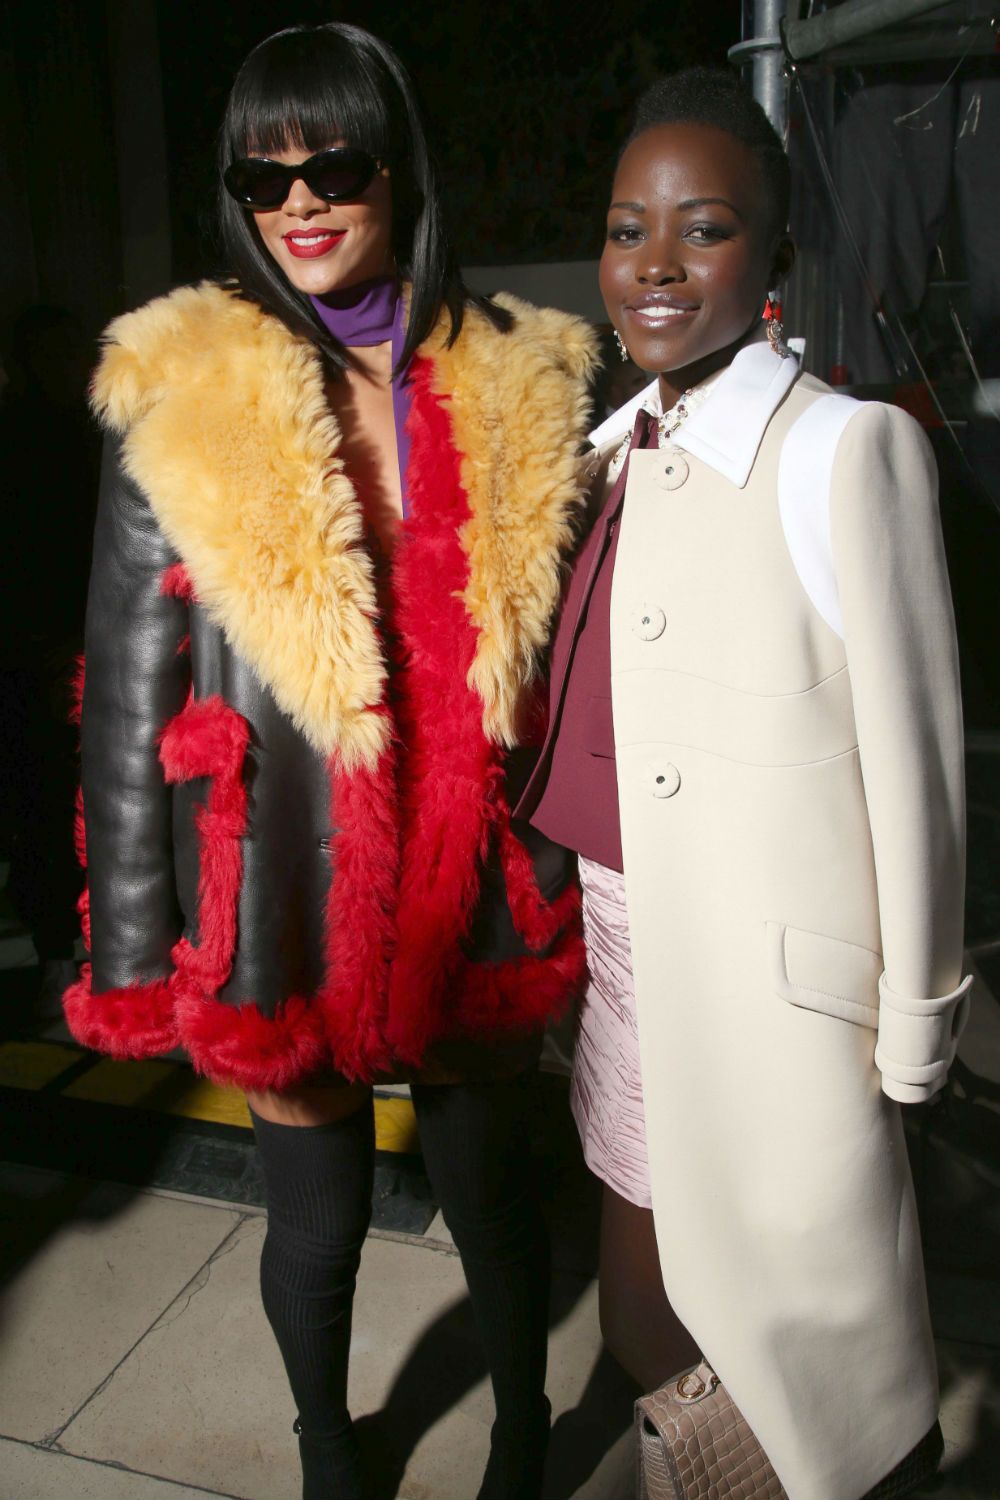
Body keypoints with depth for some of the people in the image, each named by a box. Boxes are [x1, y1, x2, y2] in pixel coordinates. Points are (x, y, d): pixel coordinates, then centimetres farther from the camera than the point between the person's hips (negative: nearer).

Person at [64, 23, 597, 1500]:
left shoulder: (519, 386, 0)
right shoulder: (178, 398, -5)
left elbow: (566, 648, 6)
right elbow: (130, 695, -3)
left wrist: (563, 870, 4)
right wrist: (133, 946, -2)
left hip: (473, 883, 1)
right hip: (285, 891, -1)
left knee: (491, 1187, 17)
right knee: (318, 1217, 17)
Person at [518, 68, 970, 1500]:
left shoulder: (851, 450, -14)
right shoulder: (612, 448, 6)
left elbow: (911, 758, -12)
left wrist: (913, 1017, -7)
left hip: (770, 966, -6)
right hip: (617, 938, 6)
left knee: (809, 1313, 13)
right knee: (643, 1305, 21)